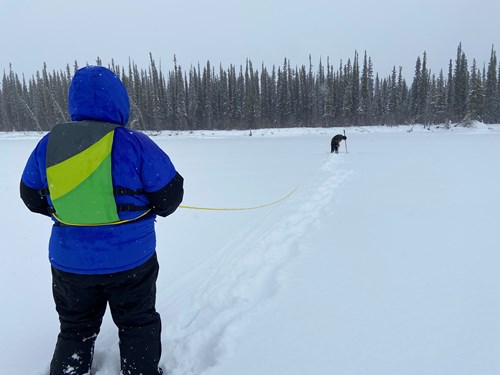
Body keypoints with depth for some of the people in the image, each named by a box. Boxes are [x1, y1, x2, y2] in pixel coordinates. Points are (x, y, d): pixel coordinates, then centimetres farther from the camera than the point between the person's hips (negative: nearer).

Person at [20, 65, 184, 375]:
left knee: (75, 329, 27)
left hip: (70, 261, 4)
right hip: (130, 259, -3)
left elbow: (32, 197, 7)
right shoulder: (133, 143, -17)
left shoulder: (49, 144, -4)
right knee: (138, 325, 21)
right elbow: (169, 194, -13)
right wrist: (148, 208, 9)